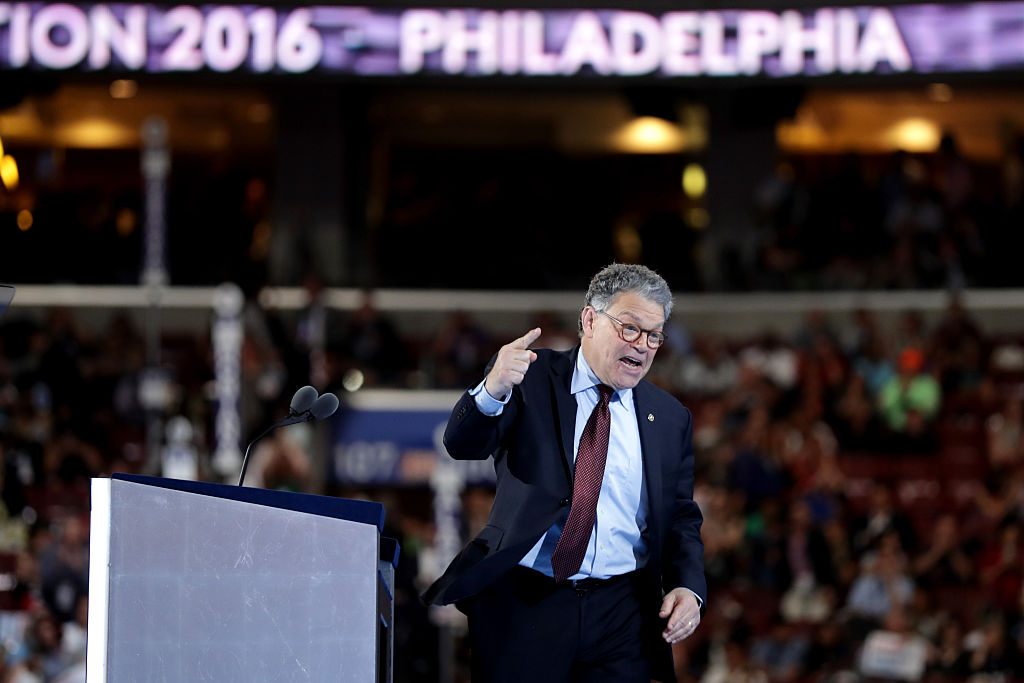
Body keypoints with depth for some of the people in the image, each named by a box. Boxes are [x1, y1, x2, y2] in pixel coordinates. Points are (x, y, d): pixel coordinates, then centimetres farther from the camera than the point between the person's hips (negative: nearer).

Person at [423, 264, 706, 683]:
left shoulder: (670, 419, 10)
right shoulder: (531, 378, 1)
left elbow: (681, 518, 14)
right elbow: (463, 444, -12)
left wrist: (688, 588, -5)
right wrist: (493, 390, -33)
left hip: (621, 616, 2)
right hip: (522, 603, -2)